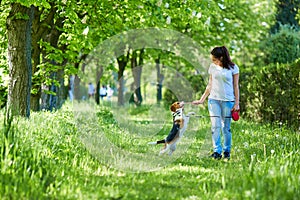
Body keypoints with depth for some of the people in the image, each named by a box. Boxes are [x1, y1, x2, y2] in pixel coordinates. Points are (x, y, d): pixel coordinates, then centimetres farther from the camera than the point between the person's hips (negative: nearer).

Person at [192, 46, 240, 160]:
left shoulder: (233, 68, 0)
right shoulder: (212, 67, 8)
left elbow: (235, 86, 3)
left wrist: (237, 103, -1)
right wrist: (201, 100, 12)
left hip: (228, 100, -2)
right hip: (214, 99, 2)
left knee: (226, 127, 2)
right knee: (215, 126, -6)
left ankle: (227, 151, 12)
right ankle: (217, 152, -4)